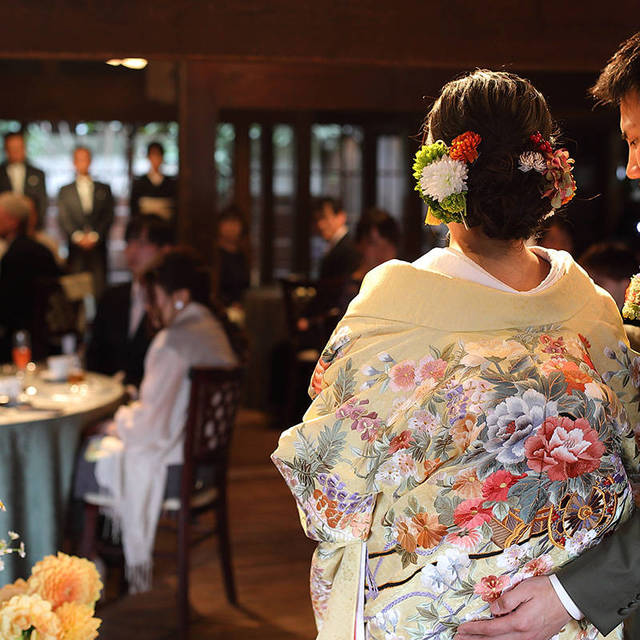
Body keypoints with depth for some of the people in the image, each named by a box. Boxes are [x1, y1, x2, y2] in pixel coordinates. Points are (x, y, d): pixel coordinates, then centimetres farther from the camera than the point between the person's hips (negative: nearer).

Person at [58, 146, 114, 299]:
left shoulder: (104, 189, 14)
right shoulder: (65, 191, 13)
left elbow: (109, 216, 6)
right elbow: (63, 218, 5)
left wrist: (94, 235, -7)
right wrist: (78, 236, -10)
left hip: (98, 245, 0)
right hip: (75, 246, 0)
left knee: (99, 288, -6)